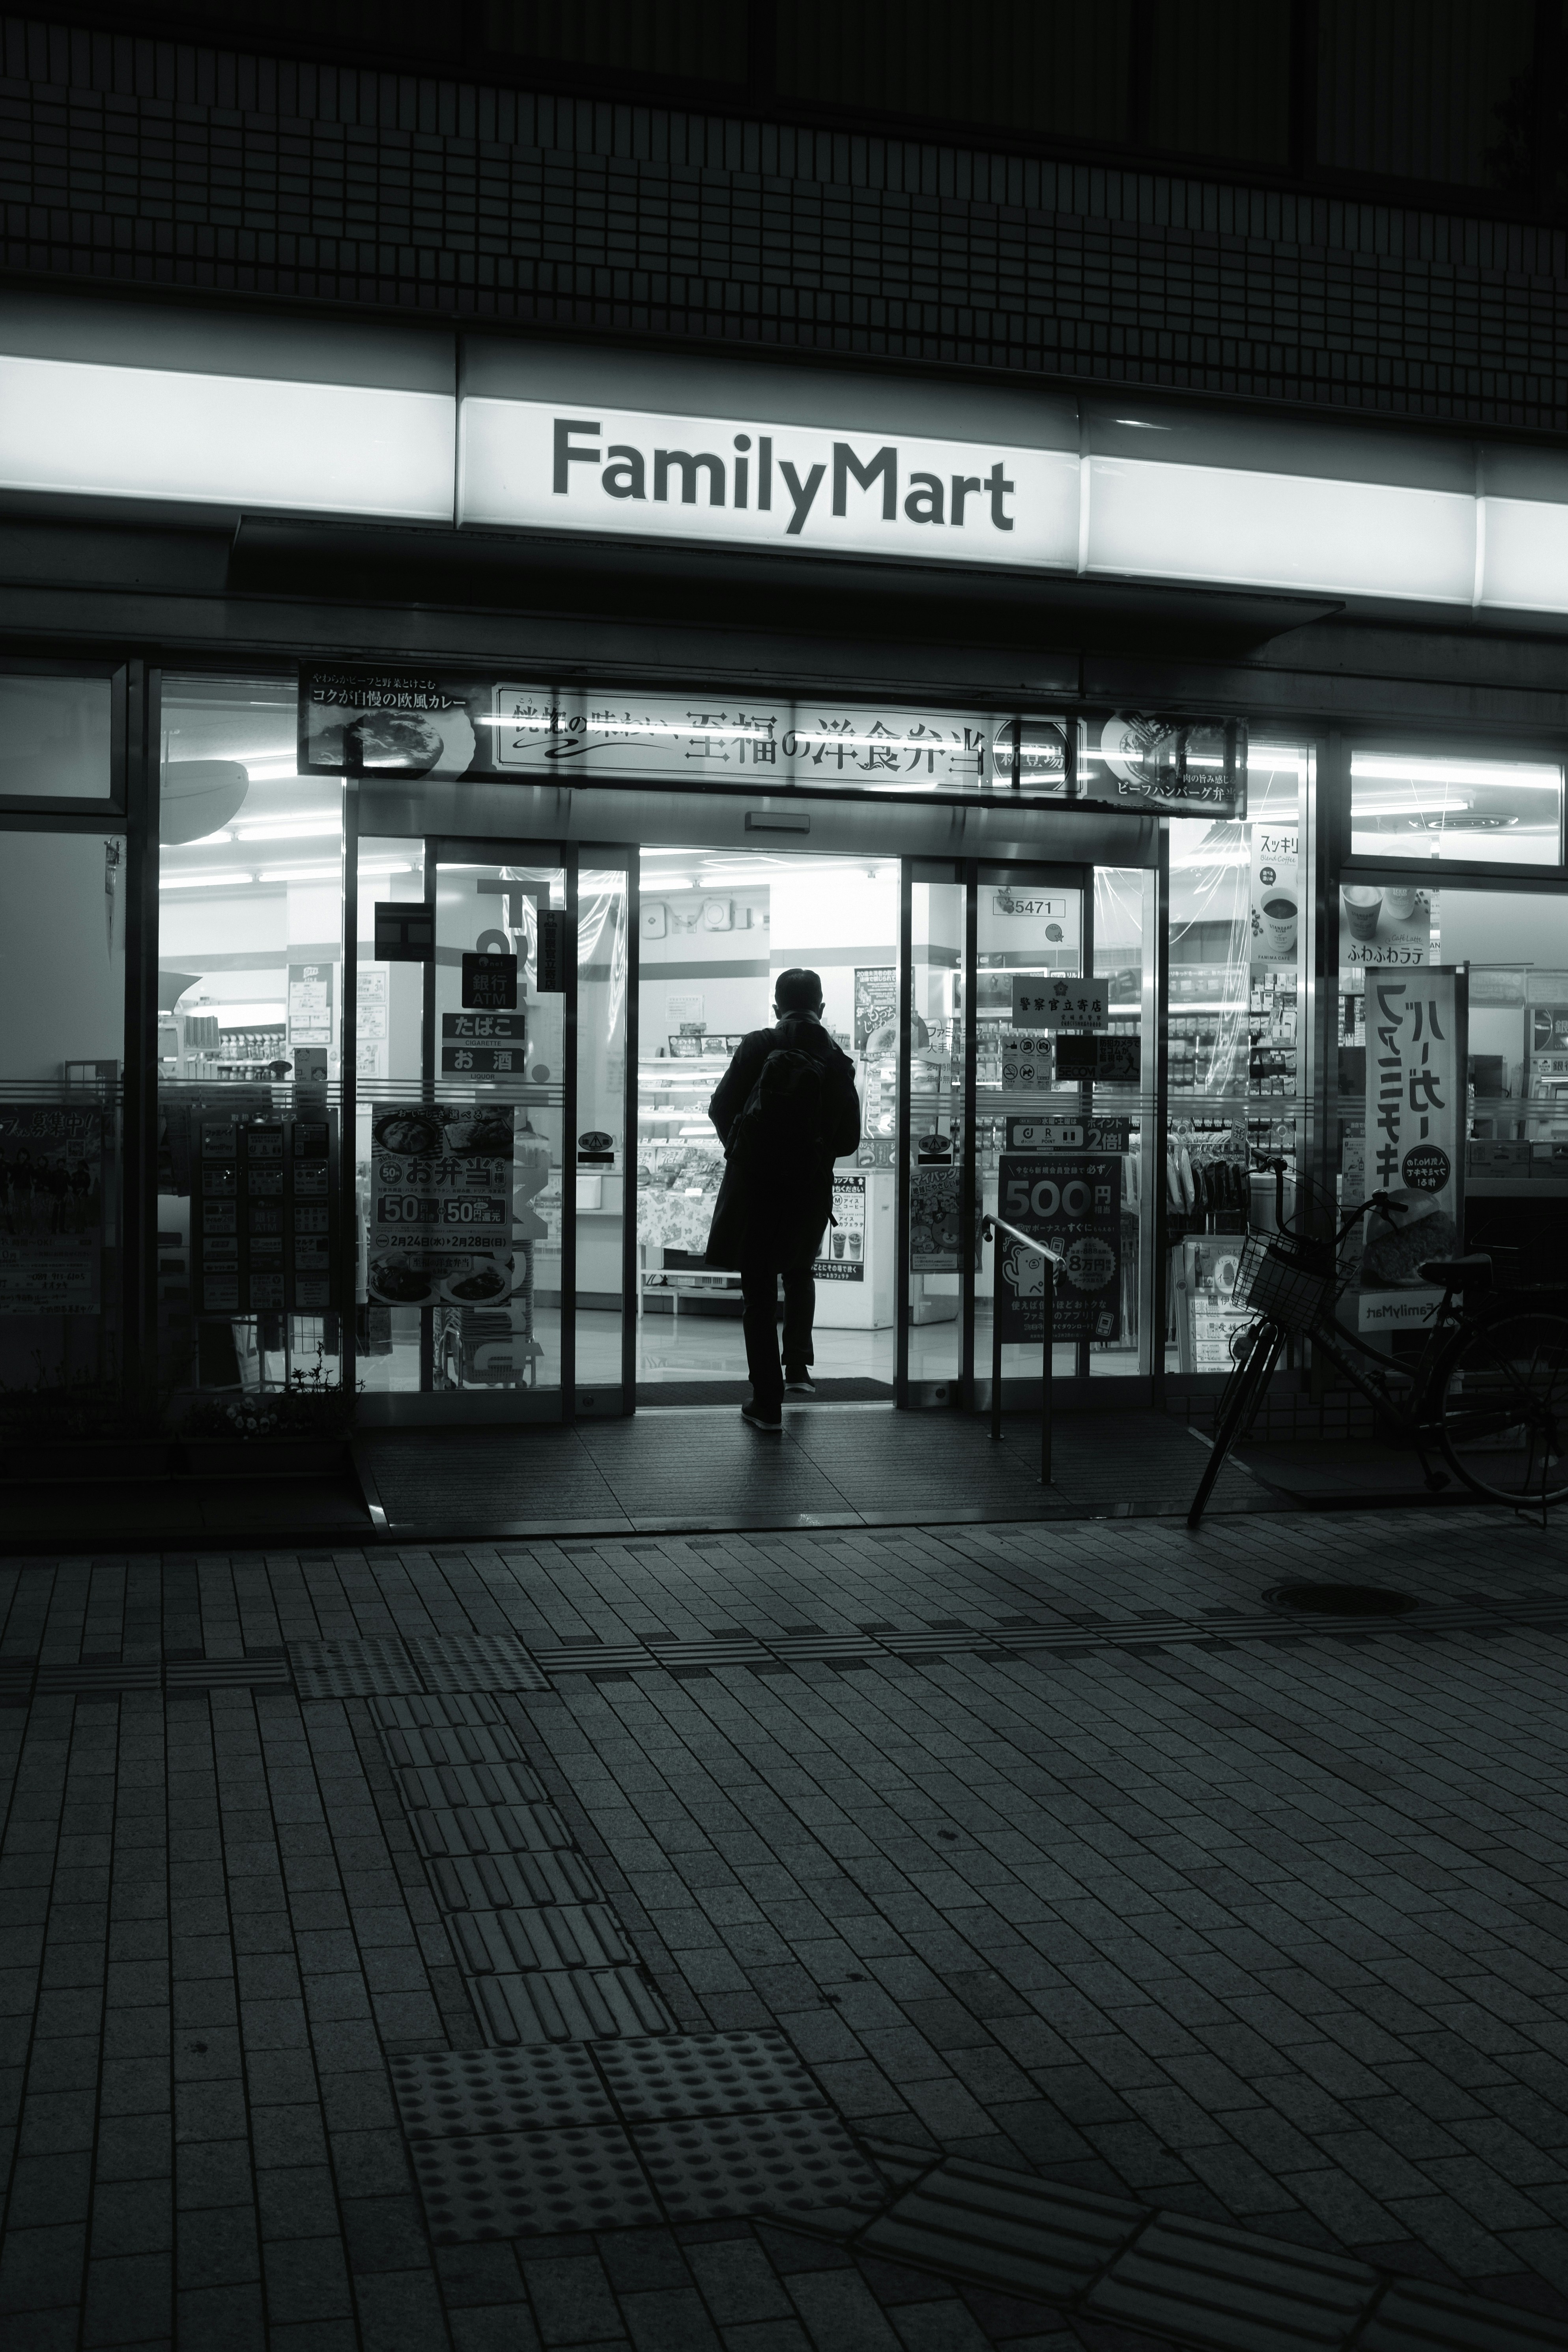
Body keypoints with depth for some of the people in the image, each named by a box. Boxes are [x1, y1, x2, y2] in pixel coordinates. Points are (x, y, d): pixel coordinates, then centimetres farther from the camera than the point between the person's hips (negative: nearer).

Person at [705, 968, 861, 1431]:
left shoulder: (757, 1047, -6)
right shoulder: (837, 1060, -2)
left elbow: (720, 1108, -4)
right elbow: (849, 1137, -2)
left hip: (753, 1185, -2)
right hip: (811, 1189, 2)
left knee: (759, 1292, 6)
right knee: (799, 1274, 28)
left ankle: (767, 1402, 5)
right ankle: (798, 1368, 20)